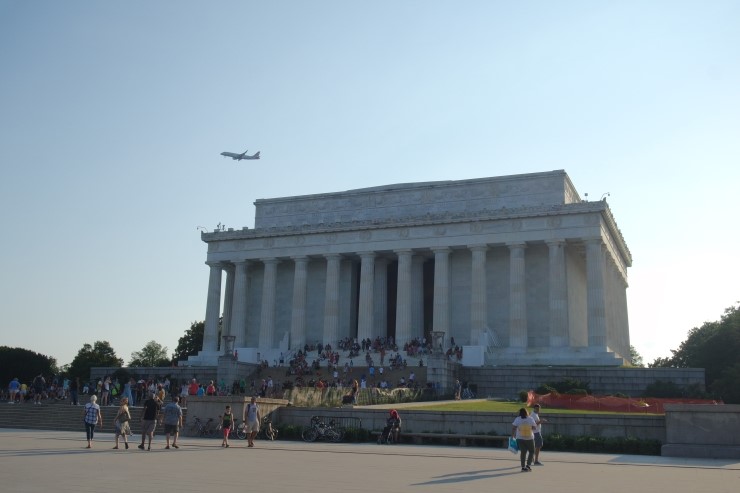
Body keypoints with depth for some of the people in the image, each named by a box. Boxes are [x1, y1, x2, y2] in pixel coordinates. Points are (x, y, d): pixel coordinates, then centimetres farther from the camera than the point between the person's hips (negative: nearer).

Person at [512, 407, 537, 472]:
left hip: (520, 438, 1)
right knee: (531, 451, 12)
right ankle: (528, 465, -1)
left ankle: (523, 467, 4)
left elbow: (513, 428, -7)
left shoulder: (517, 419, -3)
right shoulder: (530, 419, -3)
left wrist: (512, 435, 1)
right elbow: (534, 427, 1)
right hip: (529, 438, -1)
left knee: (523, 452, 7)